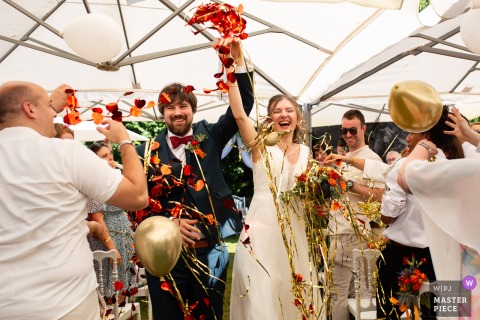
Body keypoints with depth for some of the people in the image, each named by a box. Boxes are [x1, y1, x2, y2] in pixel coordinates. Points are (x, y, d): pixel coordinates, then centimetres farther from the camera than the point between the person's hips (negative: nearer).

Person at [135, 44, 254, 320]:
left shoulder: (208, 137, 4)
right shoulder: (147, 151, 1)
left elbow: (243, 106, -4)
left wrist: (239, 62, -13)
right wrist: (167, 223, -16)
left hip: (209, 252, 1)